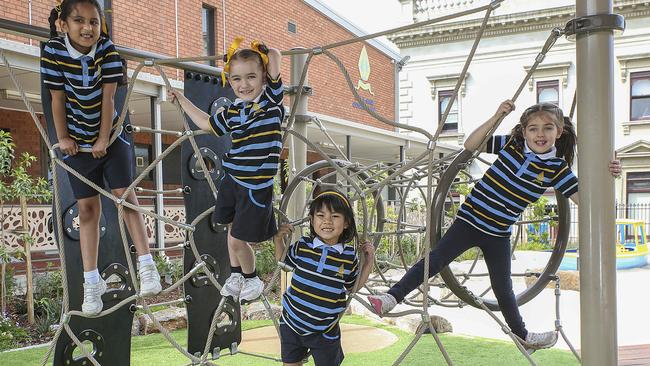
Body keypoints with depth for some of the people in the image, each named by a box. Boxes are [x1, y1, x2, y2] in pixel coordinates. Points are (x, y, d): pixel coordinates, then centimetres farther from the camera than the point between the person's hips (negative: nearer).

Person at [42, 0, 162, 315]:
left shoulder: (107, 50, -13)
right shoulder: (54, 52, -14)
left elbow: (108, 97, -13)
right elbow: (58, 99, -8)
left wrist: (104, 139, -13)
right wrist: (63, 138, -4)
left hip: (111, 136, 0)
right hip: (78, 142, 1)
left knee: (126, 196, -5)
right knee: (87, 209, 4)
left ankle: (146, 266, 0)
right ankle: (92, 282, 10)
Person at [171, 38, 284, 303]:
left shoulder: (271, 99, -10)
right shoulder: (232, 112, 4)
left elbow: (275, 57, -17)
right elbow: (206, 124, 23)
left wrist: (258, 50, 2)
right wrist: (182, 100, 27)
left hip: (256, 186, -6)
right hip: (232, 181, 6)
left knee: (237, 239, 0)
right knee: (233, 231, 18)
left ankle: (252, 279, 25)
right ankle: (236, 275, 40)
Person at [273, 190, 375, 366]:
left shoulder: (349, 256, -10)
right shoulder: (302, 246, -9)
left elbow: (353, 286, 5)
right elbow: (283, 261, 11)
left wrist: (369, 261, -4)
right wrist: (278, 239, -4)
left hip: (324, 331, -1)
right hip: (291, 324, 1)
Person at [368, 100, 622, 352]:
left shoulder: (557, 168, -3)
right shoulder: (510, 144, -5)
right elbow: (470, 146, -8)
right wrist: (496, 117, -17)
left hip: (498, 234, 1)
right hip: (470, 220, -1)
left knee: (503, 289, 13)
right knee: (434, 260, -13)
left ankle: (523, 336, 36)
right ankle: (392, 297, -12)